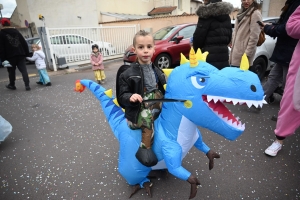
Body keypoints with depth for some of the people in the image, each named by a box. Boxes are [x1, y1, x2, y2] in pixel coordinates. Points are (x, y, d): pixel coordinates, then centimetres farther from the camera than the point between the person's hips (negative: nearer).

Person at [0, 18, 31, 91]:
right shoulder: (16, 31, 12)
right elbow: (24, 43, 9)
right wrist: (26, 53, 10)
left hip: (10, 56, -3)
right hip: (20, 55, 3)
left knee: (11, 71, 12)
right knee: (24, 70, -1)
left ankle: (12, 85, 24)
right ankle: (27, 85, -8)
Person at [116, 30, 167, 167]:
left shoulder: (158, 72, 9)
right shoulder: (128, 74, -6)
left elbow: (164, 91, 16)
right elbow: (122, 97, -8)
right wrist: (130, 97, -28)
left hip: (158, 112, 6)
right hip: (136, 115, -6)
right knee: (148, 115, -32)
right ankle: (144, 149, -16)